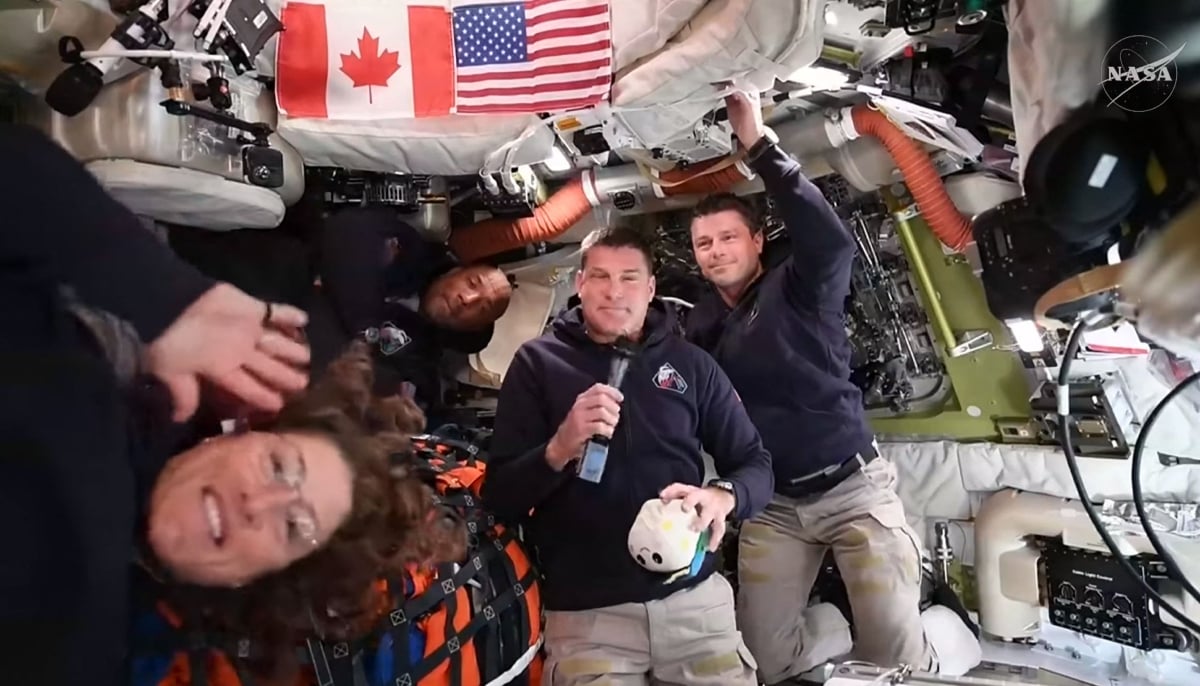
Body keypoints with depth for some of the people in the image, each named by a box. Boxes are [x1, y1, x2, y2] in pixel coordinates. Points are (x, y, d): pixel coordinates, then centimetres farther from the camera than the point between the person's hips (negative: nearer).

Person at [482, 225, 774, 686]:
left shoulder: (691, 363, 7)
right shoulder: (538, 362, 1)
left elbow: (756, 464, 6)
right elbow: (500, 497, -2)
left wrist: (724, 496, -16)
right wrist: (559, 448, -21)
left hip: (694, 597, 2)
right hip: (584, 611, -1)